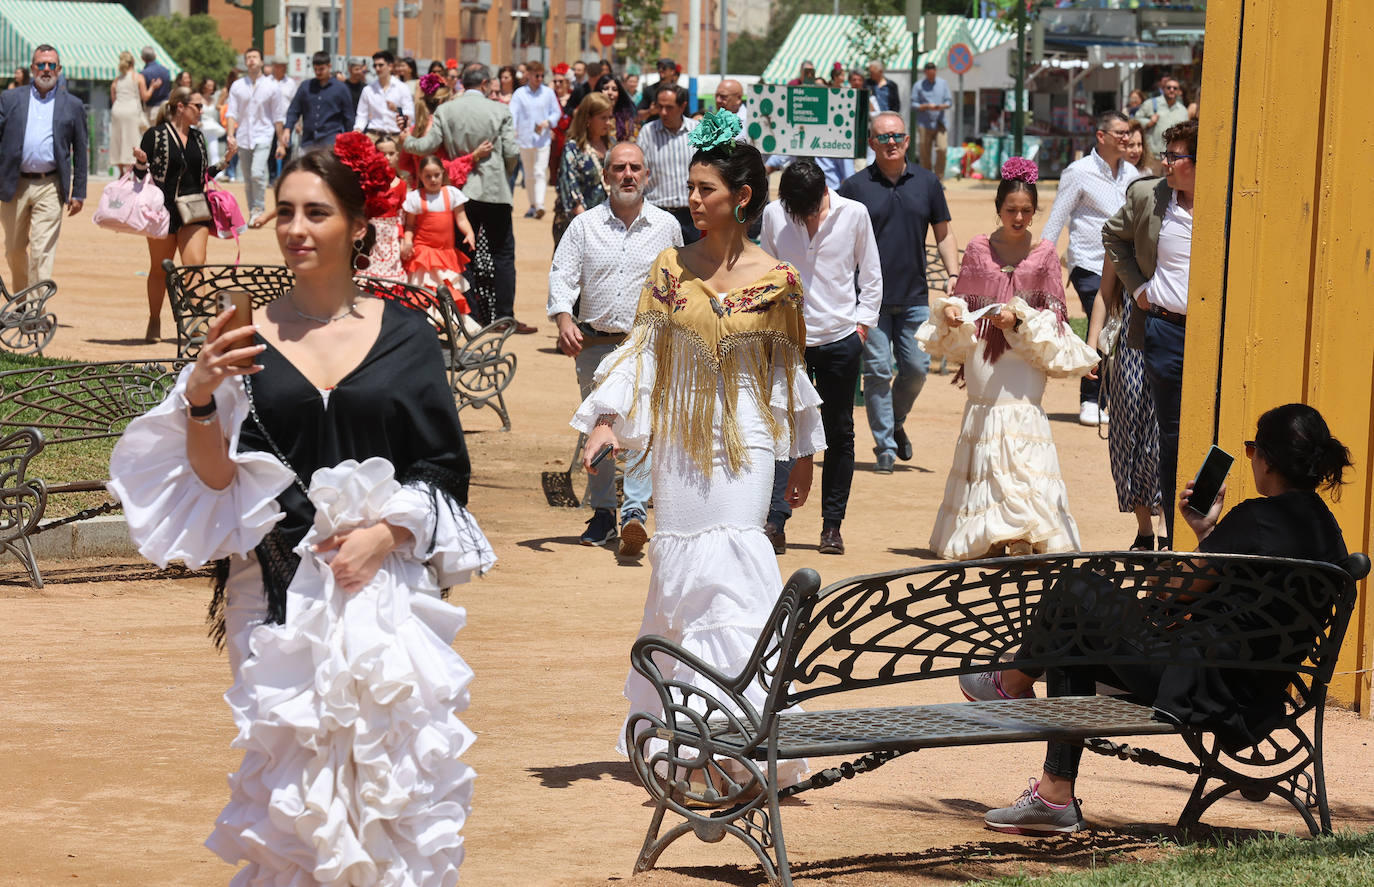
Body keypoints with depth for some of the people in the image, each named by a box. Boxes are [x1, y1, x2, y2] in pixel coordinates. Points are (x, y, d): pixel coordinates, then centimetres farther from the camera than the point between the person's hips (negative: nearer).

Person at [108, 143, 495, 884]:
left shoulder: (403, 335, 5)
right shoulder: (246, 338, 5)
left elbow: (444, 469, 5)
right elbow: (217, 482, 0)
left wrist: (382, 534, -10)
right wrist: (200, 399, -16)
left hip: (388, 583, 0)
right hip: (282, 591, 0)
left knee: (392, 768, -2)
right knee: (292, 782, -2)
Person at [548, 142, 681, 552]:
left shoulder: (666, 227, 5)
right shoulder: (584, 225, 4)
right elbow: (562, 275, -3)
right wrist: (564, 319, -20)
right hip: (593, 344, 2)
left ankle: (635, 510, -22)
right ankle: (602, 512, 21)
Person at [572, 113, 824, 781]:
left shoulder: (775, 279, -2)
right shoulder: (671, 267, 4)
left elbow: (788, 368, 7)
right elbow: (644, 348, 3)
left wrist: (803, 452, 13)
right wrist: (605, 417, -10)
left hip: (745, 439, -3)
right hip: (680, 437, 3)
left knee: (728, 572, -12)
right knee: (681, 571, 5)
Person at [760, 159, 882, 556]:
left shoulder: (854, 214, -2)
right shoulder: (774, 215, -1)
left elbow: (871, 275, 6)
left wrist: (862, 323, 0)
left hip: (841, 340, 0)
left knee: (839, 434, 6)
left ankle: (832, 525, 13)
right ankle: (775, 522, -14)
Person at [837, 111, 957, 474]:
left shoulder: (927, 182, 7)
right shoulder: (855, 186, 0)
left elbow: (943, 234, 14)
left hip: (915, 297, 2)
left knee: (916, 368, 3)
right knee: (878, 372, -3)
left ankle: (896, 423, 30)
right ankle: (885, 447, 5)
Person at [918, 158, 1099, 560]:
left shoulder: (1044, 253, 6)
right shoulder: (978, 250, 9)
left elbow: (1052, 314, 5)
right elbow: (962, 298, 14)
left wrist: (1020, 320, -12)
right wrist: (950, 311, -7)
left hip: (1023, 370, -2)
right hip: (982, 357, 2)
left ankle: (1022, 538, -13)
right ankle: (986, 539, 7)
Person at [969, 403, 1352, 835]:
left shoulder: (1257, 518, -20)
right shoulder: (1325, 529, 6)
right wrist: (1207, 533, 14)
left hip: (1199, 689, -9)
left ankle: (1014, 683, 32)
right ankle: (1056, 796, 26)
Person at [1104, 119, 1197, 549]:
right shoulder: (1146, 196, 3)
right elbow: (1113, 235, 21)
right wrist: (1136, 286, 12)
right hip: (1166, 329, 2)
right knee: (1172, 437, 7)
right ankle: (1176, 540, 15)